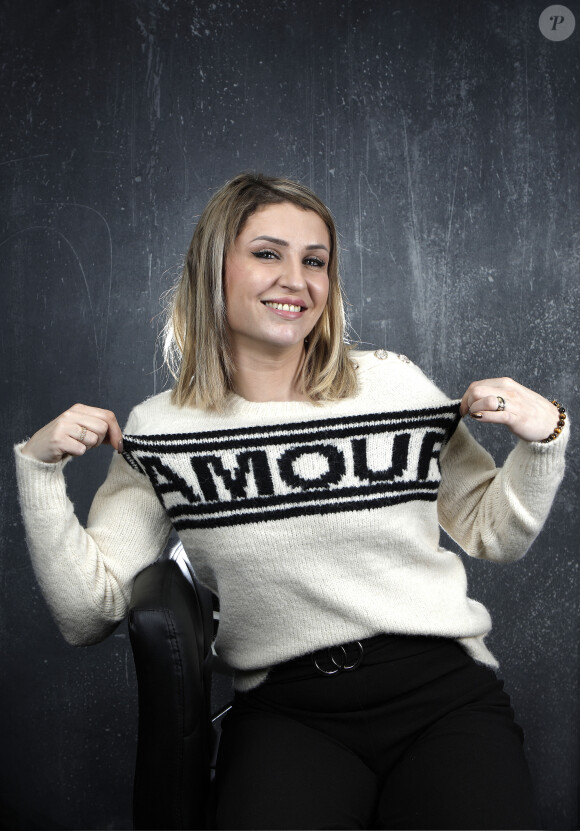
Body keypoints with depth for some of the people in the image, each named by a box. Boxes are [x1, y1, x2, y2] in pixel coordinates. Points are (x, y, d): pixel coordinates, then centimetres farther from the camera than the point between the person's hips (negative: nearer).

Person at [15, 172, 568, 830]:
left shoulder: (393, 383, 1)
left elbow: (492, 535, 11)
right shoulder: (160, 429, 0)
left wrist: (542, 439, -5)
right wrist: (39, 468, -6)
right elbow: (89, 613, 1)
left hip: (443, 690, 2)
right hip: (285, 708, -1)